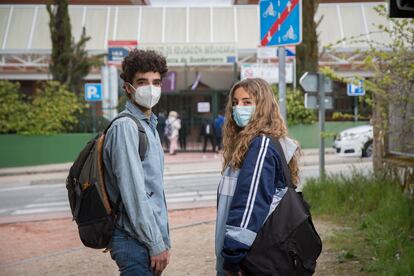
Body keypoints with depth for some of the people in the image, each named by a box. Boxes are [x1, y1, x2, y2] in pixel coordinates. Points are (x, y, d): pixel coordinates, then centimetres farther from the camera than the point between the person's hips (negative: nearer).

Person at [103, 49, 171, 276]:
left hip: (150, 239, 9)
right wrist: (156, 244, -17)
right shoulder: (125, 127, -14)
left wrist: (164, 240, 16)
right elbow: (133, 193, -19)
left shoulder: (149, 126, 14)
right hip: (137, 242, -9)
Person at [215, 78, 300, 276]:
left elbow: (252, 204, -21)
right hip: (250, 252, 9)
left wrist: (233, 255, -21)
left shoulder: (262, 145, -14)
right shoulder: (248, 143, 15)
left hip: (250, 256, -9)